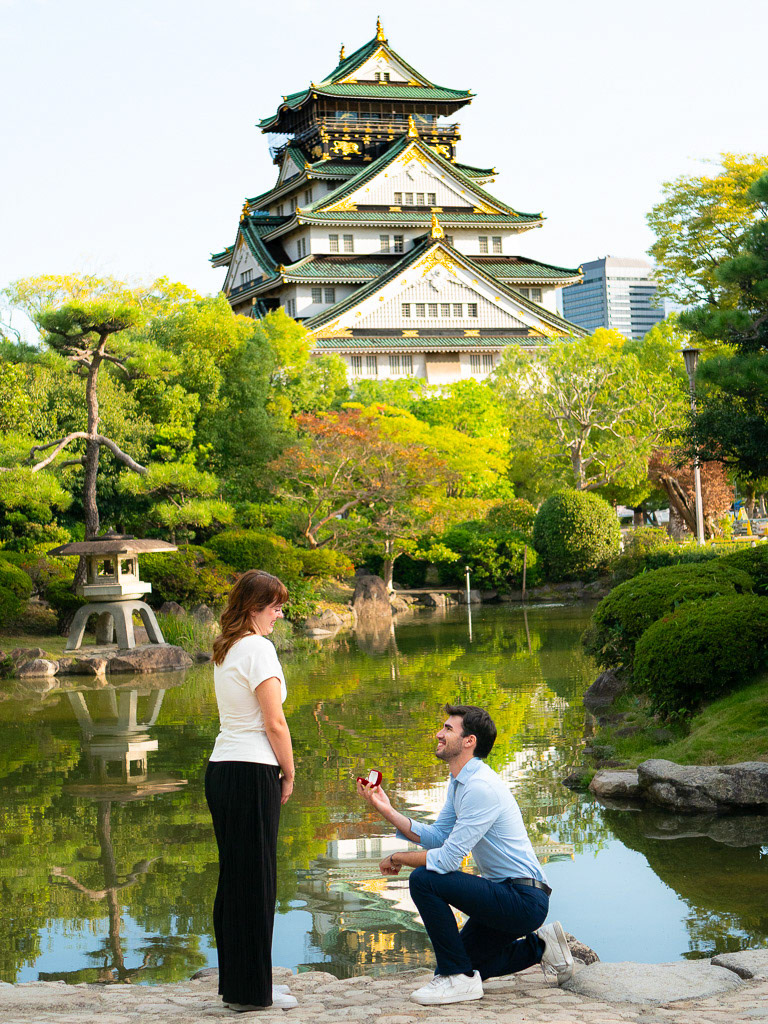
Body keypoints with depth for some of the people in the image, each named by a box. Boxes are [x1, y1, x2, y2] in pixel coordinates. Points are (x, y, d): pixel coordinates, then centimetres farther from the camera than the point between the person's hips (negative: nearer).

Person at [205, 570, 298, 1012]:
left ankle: (237, 982, 22)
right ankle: (252, 991, 7)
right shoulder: (258, 648, -12)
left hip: (221, 769, 9)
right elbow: (274, 722, -14)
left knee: (234, 878, 14)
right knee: (255, 881, 0)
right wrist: (288, 775, -2)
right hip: (252, 773, -9)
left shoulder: (225, 649, 15)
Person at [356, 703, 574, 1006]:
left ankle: (459, 979, -11)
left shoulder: (480, 787, -23)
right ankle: (539, 947, 25)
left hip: (524, 899, -11)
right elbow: (437, 837, 8)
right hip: (507, 894, 11)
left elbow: (448, 859, -25)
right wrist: (387, 810, 0)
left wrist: (397, 859, -10)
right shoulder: (459, 782, 10)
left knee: (424, 880, -22)